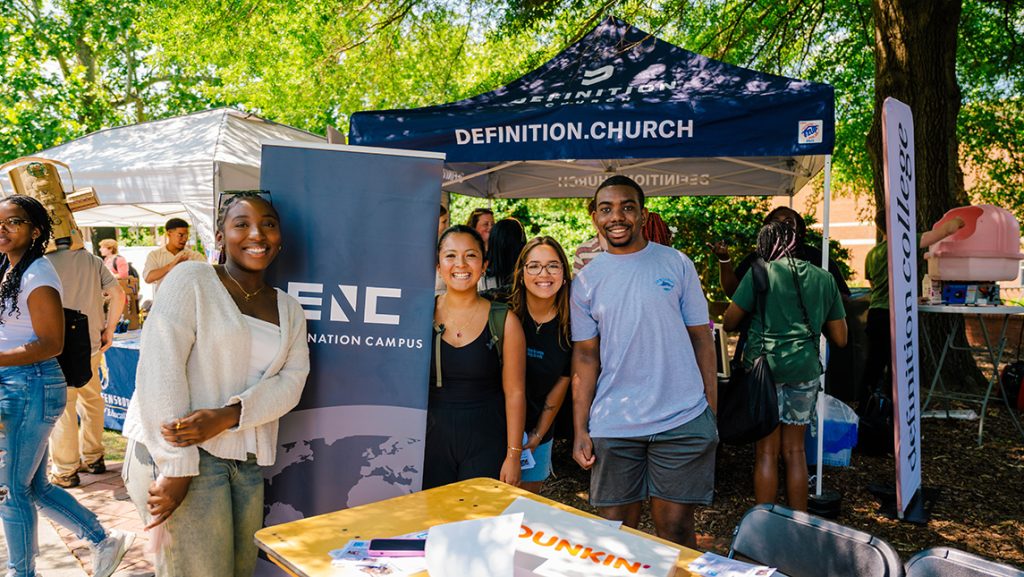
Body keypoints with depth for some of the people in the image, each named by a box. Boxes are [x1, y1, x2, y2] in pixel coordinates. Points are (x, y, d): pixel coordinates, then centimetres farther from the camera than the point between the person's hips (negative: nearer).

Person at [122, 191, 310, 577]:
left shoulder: (289, 310, 12)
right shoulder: (191, 280, -4)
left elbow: (290, 382, 0)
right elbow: (160, 369, -13)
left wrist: (227, 416, -17)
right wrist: (175, 466, -18)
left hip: (248, 462, 5)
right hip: (180, 452, -5)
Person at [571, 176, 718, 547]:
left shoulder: (677, 264, 2)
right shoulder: (586, 280, 5)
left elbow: (701, 337, 4)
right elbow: (585, 356, 5)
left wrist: (712, 411, -1)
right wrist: (580, 431, 1)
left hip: (683, 421, -1)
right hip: (611, 427, 2)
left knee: (675, 528, 6)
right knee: (615, 531, 10)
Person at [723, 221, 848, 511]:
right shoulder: (824, 278, 9)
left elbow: (729, 322, -2)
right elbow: (840, 338, 10)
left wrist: (752, 317, 18)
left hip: (764, 364, -3)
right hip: (804, 367, 4)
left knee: (766, 451, 4)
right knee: (795, 449, 13)